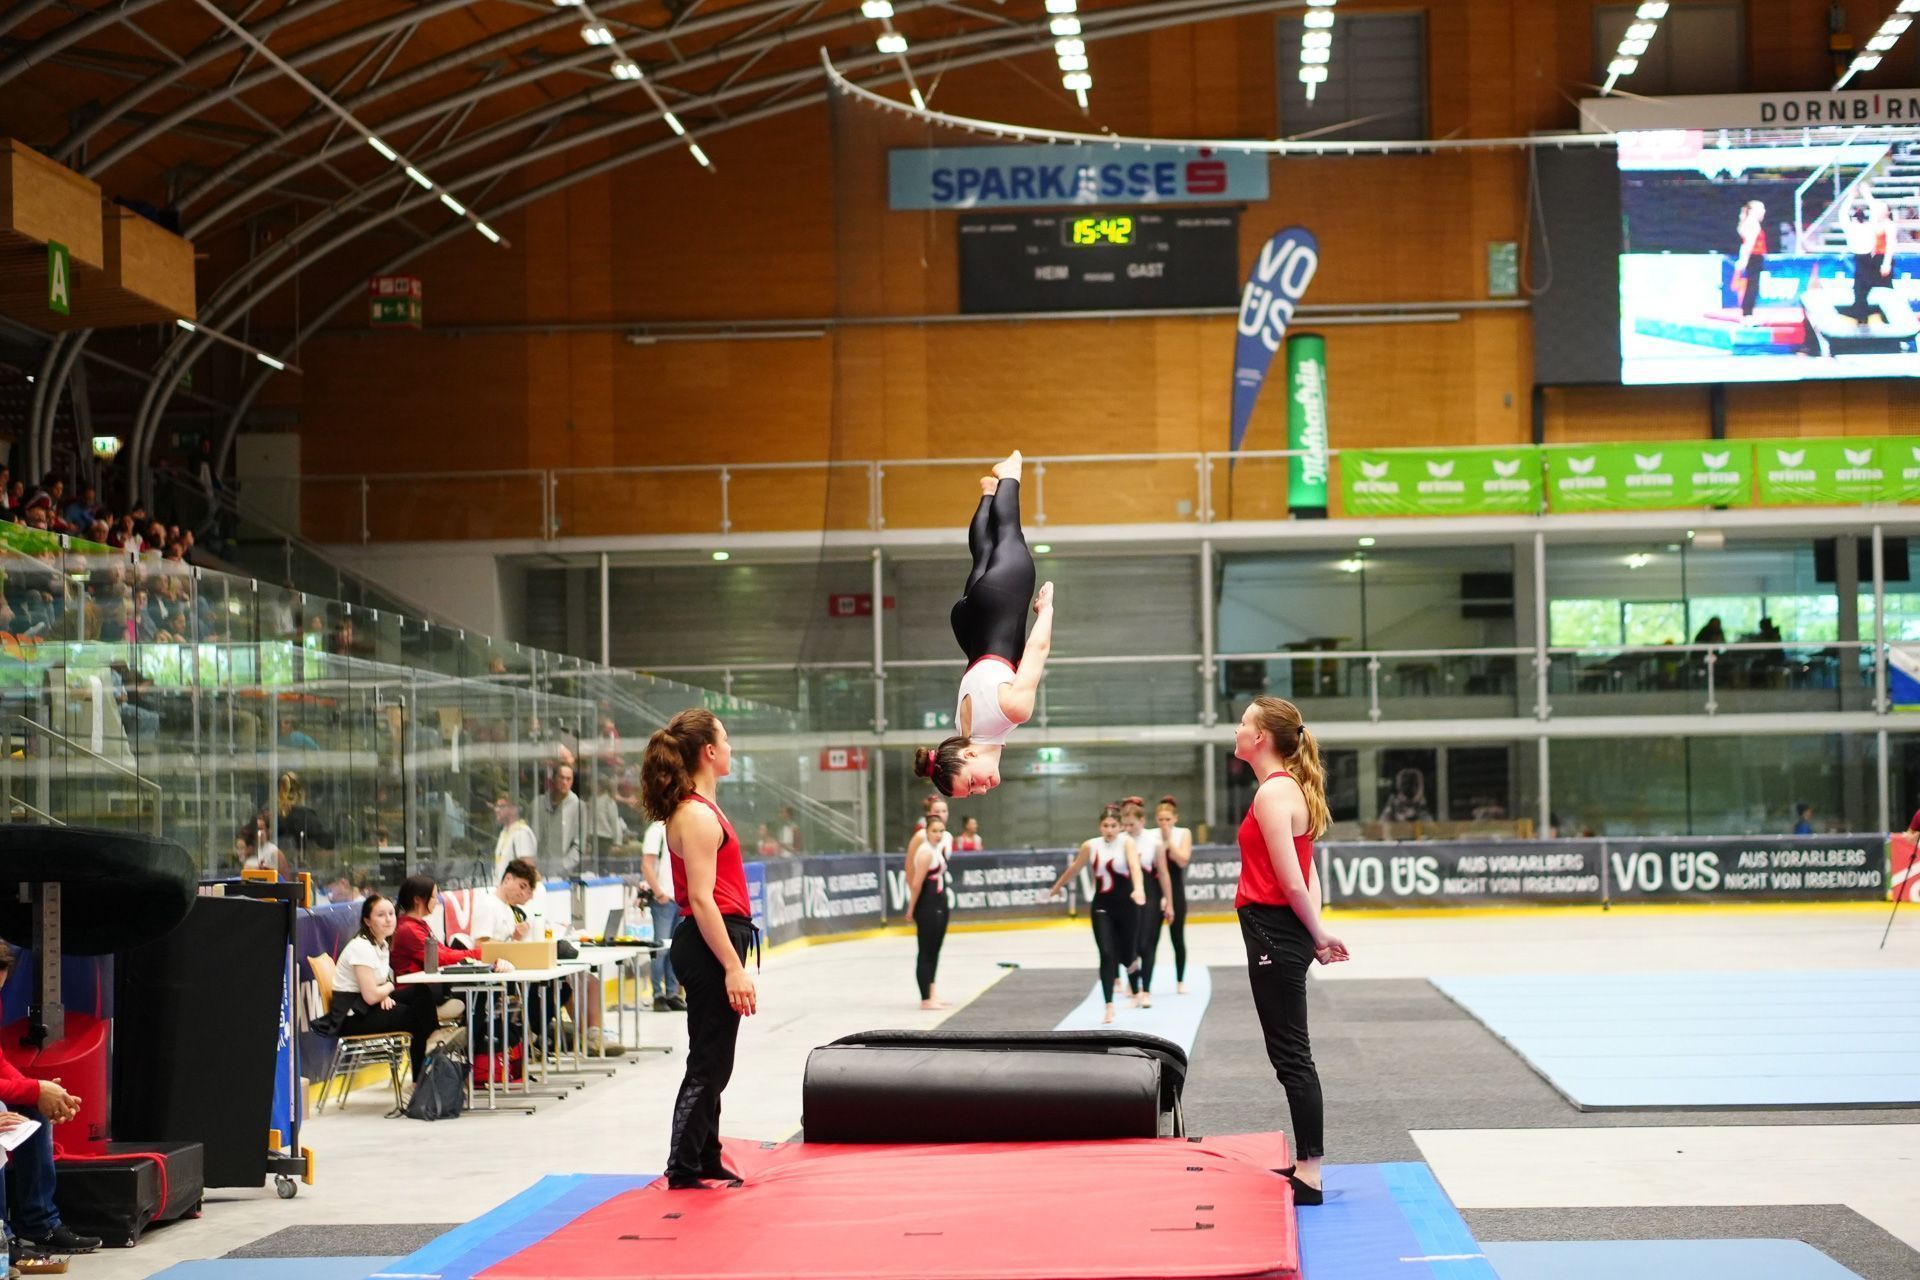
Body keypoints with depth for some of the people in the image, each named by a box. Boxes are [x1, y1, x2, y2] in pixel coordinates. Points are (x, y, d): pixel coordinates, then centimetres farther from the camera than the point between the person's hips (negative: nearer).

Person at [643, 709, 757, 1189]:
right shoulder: (698, 816, -17)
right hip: (711, 946, -11)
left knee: (712, 1064, 16)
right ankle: (683, 1170, 0)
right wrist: (733, 968, -24)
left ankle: (706, 1163, 23)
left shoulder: (698, 810, 14)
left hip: (711, 942, 11)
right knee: (709, 1066, -5)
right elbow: (701, 899, -22)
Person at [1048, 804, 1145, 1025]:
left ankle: (1136, 991, 44)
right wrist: (1057, 887, 30)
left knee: (1126, 956, 10)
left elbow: (1134, 865, -29)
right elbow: (1073, 868, 16)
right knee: (1106, 955, -12)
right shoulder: (1091, 846, 0)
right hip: (1101, 907, 2)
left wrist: (1139, 888, -48)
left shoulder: (1126, 843, -10)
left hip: (1126, 906, -2)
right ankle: (1109, 1005, -11)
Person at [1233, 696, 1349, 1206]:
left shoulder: (1272, 794, -17)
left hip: (1273, 930, -10)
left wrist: (1317, 935, -8)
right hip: (1284, 931, 10)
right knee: (1290, 1055, 15)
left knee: (1291, 1057, -5)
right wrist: (1315, 931, 6)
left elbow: (1292, 881, -19)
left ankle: (1310, 1176, -1)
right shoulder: (1289, 788, 15)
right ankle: (1306, 1165, 22)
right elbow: (1306, 875, 13)